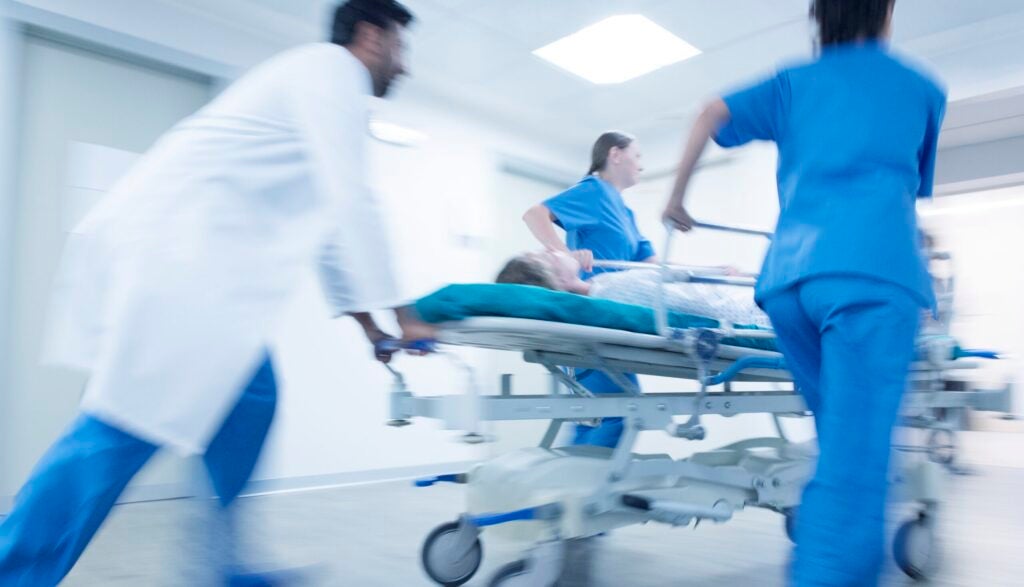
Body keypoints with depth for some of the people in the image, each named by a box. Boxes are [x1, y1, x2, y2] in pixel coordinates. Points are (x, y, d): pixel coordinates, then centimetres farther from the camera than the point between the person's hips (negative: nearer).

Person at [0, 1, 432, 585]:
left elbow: (325, 220, 26)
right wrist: (398, 313, -9)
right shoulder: (331, 67, -2)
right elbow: (350, 203, -14)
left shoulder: (324, 83, 27)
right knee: (133, 421, -10)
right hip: (171, 247, -10)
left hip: (194, 255, 10)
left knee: (251, 395, 8)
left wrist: (365, 321, 22)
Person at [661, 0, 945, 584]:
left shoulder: (795, 82, 23)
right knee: (854, 456, -11)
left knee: (850, 439, 18)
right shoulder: (924, 88, 23)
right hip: (873, 270, -3)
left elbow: (713, 114, 8)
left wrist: (677, 196, 17)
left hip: (791, 273, 4)